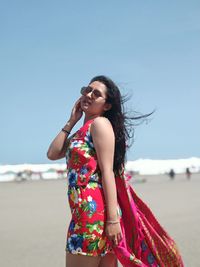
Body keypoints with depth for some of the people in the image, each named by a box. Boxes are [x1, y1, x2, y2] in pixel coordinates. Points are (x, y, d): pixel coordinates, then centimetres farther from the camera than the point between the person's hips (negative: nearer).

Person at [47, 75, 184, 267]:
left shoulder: (100, 123, -5)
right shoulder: (83, 131, 21)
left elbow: (107, 171, -13)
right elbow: (53, 154, 14)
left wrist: (112, 218, -19)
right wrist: (71, 121, 14)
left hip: (95, 210, -8)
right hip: (83, 213, 8)